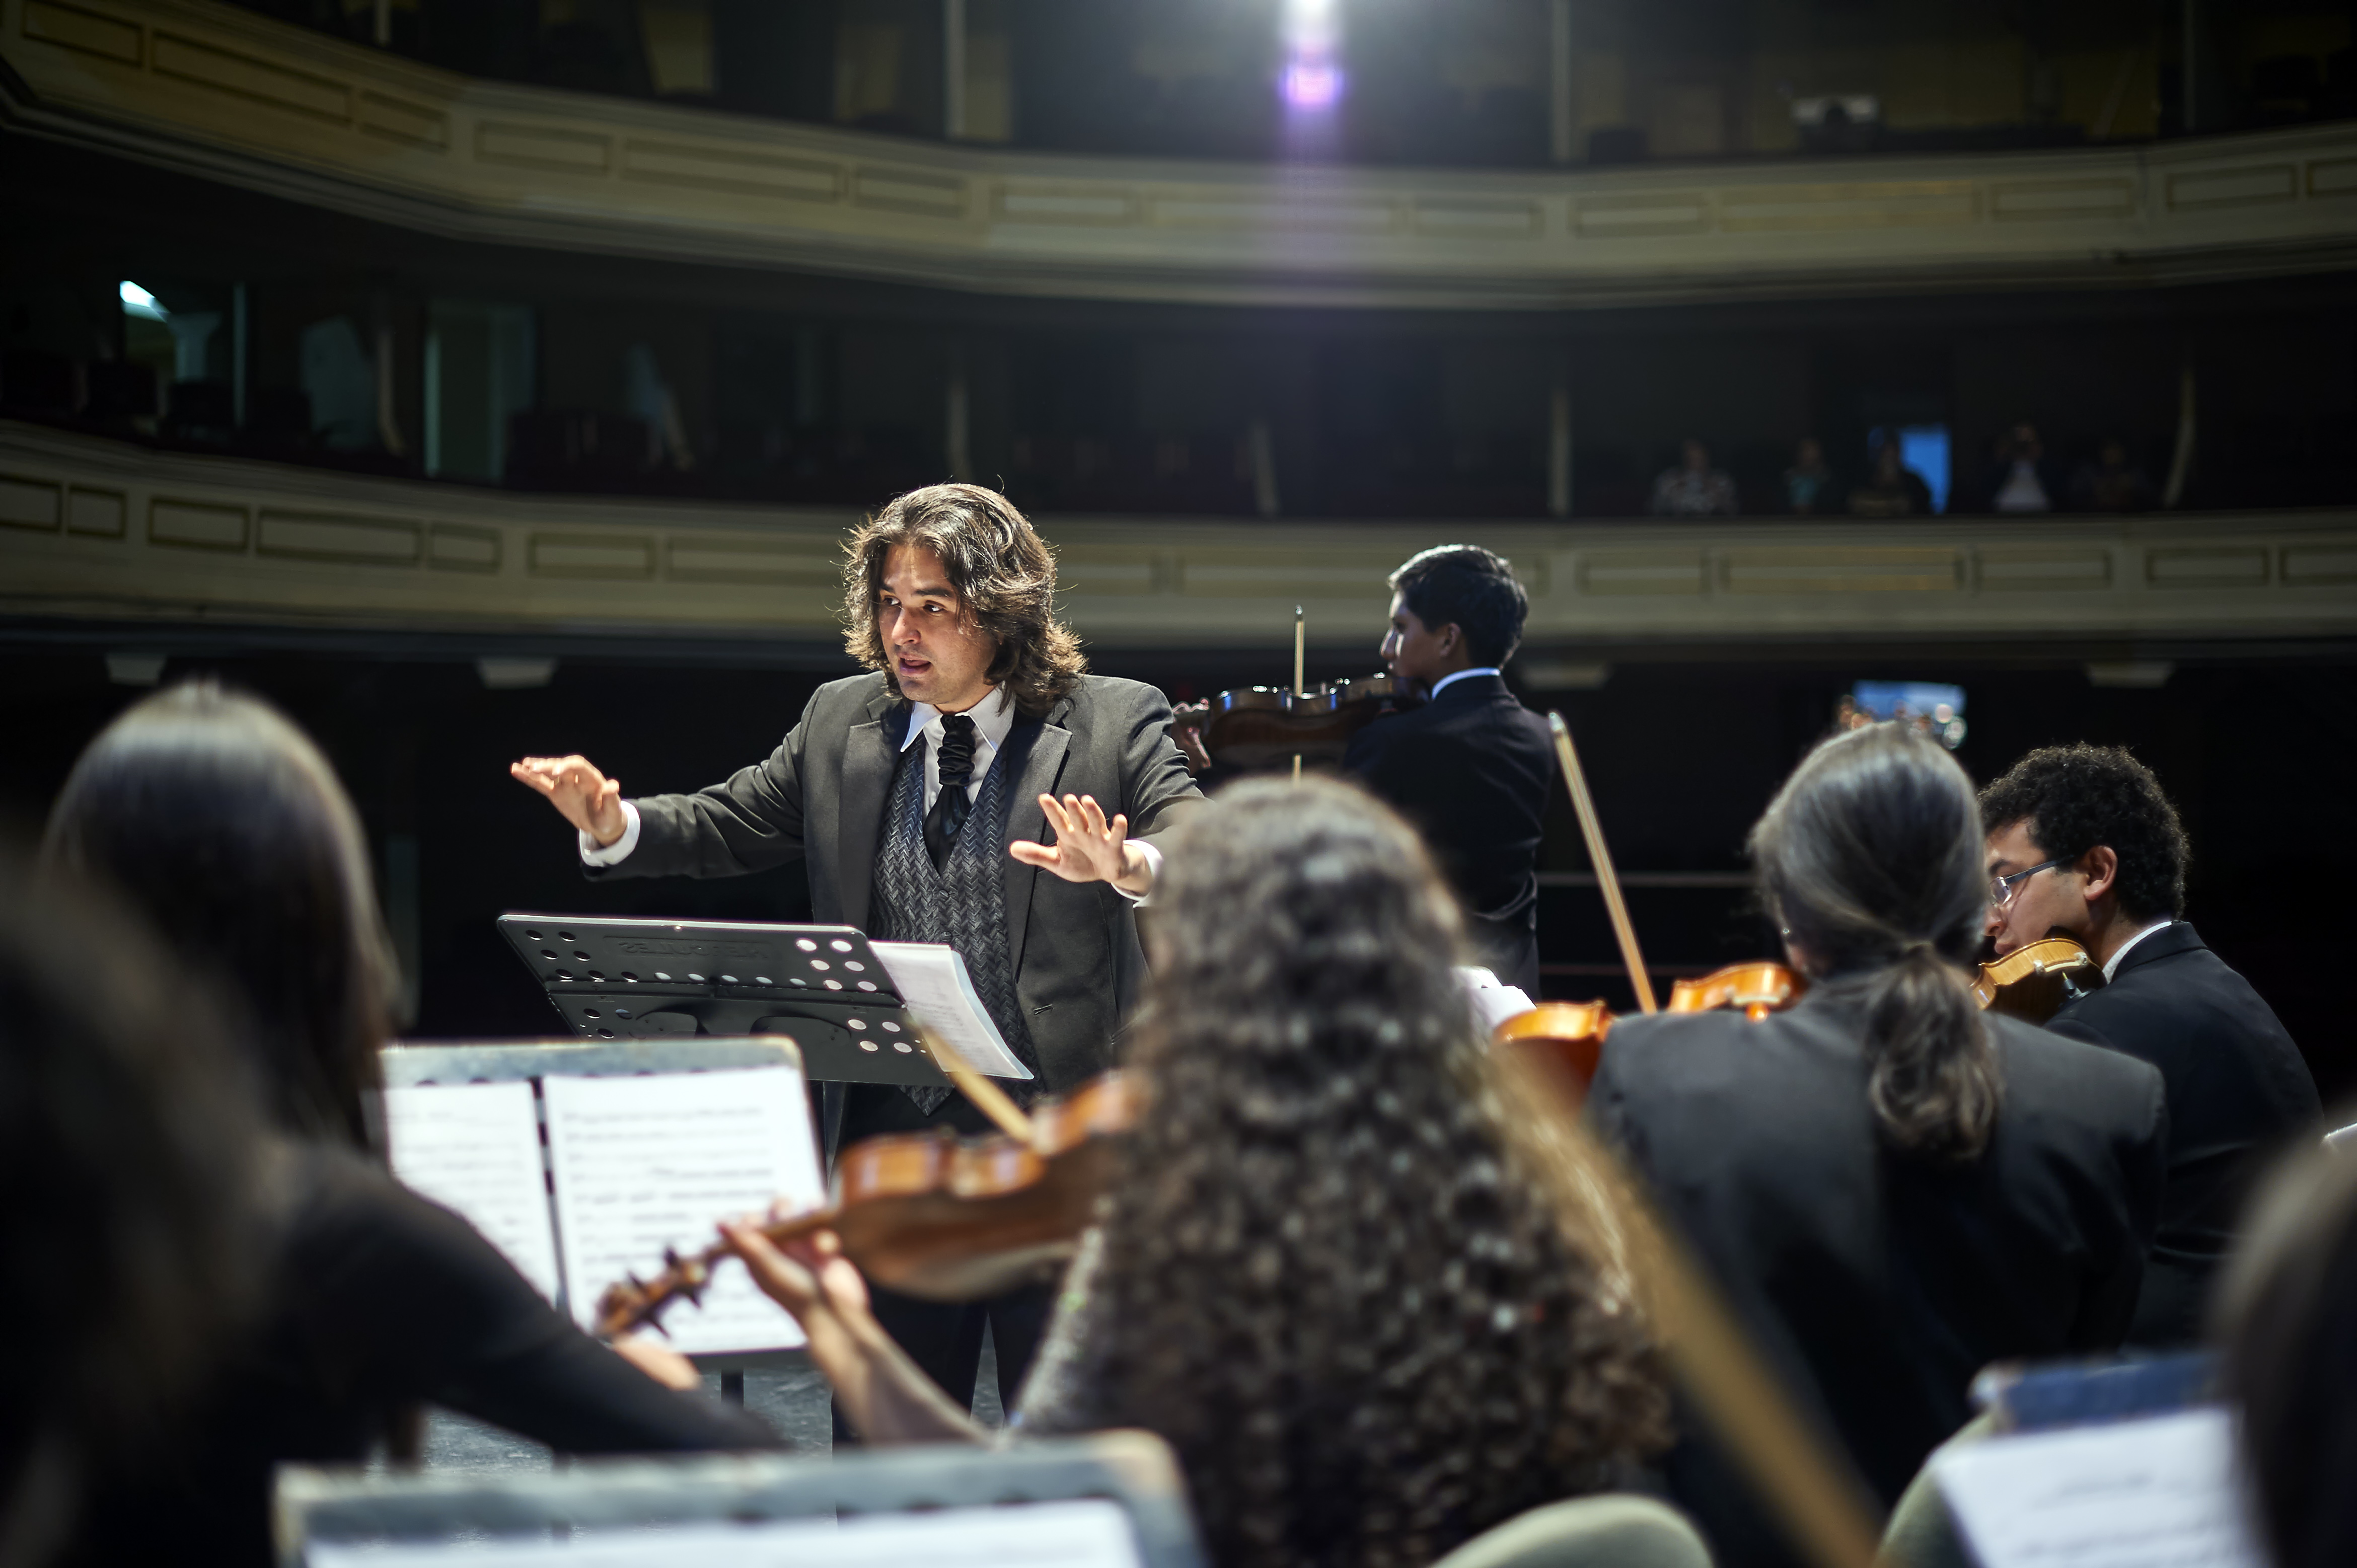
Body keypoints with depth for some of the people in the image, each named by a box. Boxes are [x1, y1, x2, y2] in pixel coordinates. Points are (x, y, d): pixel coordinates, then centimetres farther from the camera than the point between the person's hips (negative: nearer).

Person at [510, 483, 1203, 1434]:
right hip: (890, 1135, 4)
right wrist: (614, 826, -5)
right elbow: (728, 829, 15)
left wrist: (1129, 867, -39)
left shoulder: (1115, 723, -2)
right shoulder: (841, 724, 12)